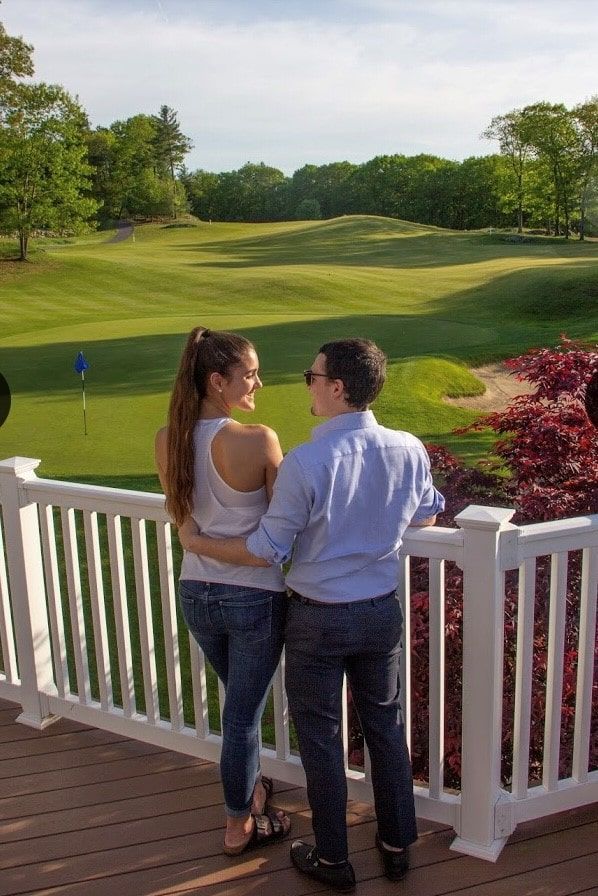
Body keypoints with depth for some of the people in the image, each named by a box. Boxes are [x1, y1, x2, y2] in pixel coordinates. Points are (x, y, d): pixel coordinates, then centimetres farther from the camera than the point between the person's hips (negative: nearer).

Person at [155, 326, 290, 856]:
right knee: (244, 714, 13)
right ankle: (240, 827, 33)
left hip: (196, 593, 6)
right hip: (254, 597, -5)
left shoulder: (166, 440, -6)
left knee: (240, 701, 28)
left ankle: (249, 788, 48)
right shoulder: (259, 440, -23)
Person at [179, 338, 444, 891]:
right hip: (382, 612, 5)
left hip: (318, 620, -4)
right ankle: (397, 846, 37)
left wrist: (197, 542, -1)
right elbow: (426, 518, 8)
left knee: (321, 738, 14)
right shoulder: (409, 450, -10)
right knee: (386, 726, 21)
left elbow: (267, 550, -16)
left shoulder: (304, 464, -25)